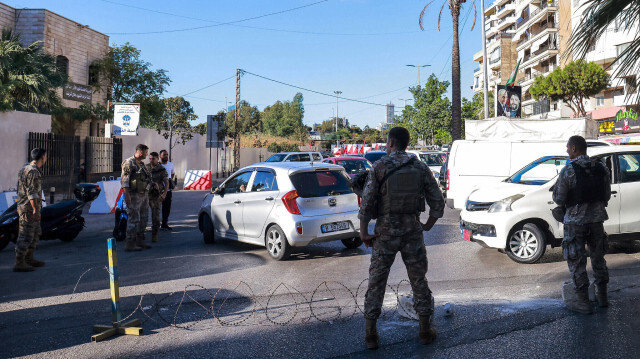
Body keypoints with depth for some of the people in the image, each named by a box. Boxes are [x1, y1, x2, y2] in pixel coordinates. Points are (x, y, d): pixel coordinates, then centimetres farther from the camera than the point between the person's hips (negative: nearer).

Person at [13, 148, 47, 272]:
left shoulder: (26, 168, 17)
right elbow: (32, 192, -23)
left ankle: (29, 258, 25)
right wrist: (36, 209, -25)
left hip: (30, 209, 11)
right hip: (29, 208, -11)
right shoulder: (33, 171, -18)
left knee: (35, 233, 17)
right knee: (26, 236, -7)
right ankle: (19, 263, -3)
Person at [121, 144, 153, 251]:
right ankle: (130, 244, -4)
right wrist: (126, 195, -22)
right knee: (134, 219, -8)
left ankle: (139, 241, 23)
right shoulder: (129, 162, -11)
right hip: (134, 196, -10)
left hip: (143, 195, 10)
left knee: (143, 219, 13)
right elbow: (124, 179, -17)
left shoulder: (141, 164, 17)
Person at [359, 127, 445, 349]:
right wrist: (427, 226, 17)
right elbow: (438, 203, 1)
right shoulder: (421, 168, 0)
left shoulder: (379, 167, -8)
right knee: (419, 280, 15)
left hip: (386, 233, -2)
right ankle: (425, 330, 21)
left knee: (376, 282, 8)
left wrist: (363, 233, -4)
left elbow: (367, 202, -13)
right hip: (412, 231, 2)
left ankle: (370, 333, 12)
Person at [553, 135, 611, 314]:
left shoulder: (568, 170, -15)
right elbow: (607, 196, 7)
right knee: (598, 257, 19)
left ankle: (583, 303, 8)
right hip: (597, 218, 5)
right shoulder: (602, 168, 1)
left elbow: (558, 199, -13)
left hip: (576, 220, -5)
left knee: (577, 261, 4)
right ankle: (603, 297, 28)